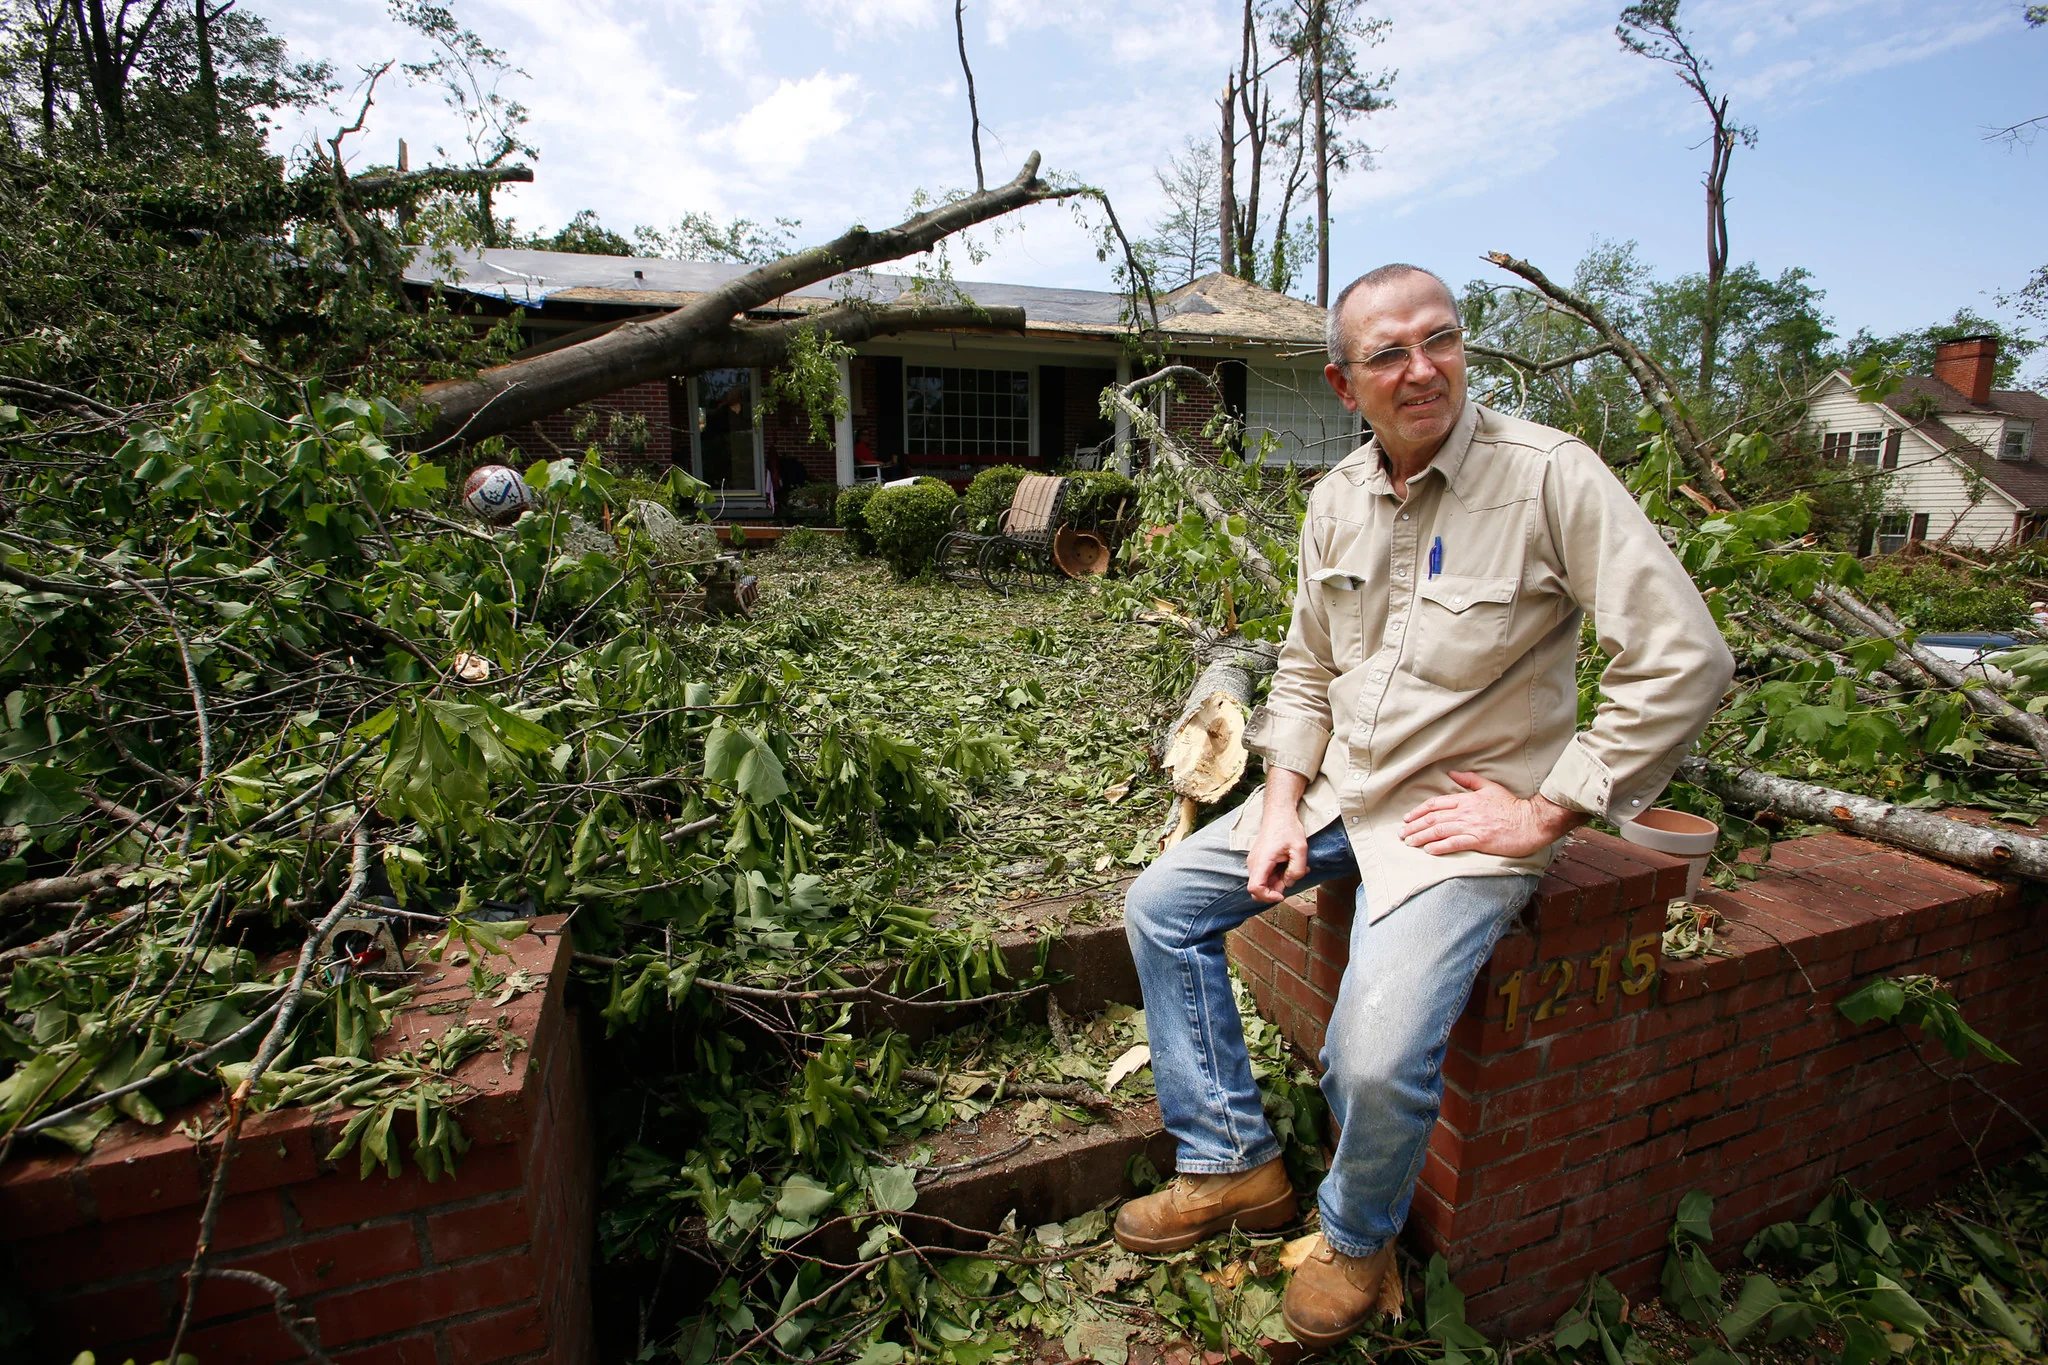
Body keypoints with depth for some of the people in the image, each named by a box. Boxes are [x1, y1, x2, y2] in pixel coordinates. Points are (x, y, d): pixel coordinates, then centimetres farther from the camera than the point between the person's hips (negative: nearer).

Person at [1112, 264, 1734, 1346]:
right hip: (1336, 786, 7)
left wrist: (1545, 813, -16)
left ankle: (1358, 1239, 15)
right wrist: (1283, 804, 0)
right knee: (1159, 907, 5)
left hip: (1462, 813, -6)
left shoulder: (1550, 475, -15)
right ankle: (1233, 1164, 21)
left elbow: (1683, 662, -18)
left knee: (1377, 1057, -24)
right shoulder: (1337, 498, 4)